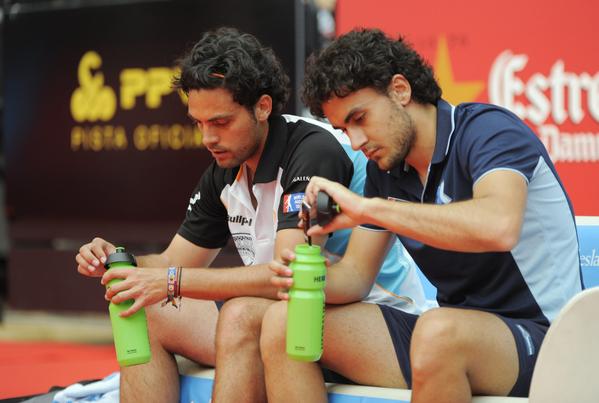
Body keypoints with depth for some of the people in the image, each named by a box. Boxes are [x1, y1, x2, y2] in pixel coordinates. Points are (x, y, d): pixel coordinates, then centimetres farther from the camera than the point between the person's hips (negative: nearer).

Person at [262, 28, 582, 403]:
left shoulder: (487, 129, -14)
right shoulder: (384, 170, 9)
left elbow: (498, 227, -36)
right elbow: (356, 274, 12)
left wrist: (366, 207, -31)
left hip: (537, 331, -8)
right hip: (451, 334, 8)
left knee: (438, 332, -41)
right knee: (284, 323, -4)